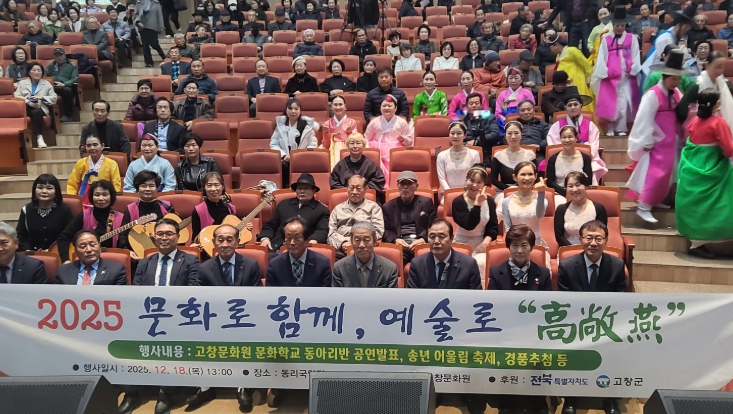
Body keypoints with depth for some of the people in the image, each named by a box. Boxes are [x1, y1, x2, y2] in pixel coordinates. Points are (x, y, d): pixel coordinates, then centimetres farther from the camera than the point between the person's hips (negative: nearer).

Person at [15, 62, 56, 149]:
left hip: (40, 108, -1)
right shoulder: (22, 83, 21)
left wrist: (41, 98, -9)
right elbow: (16, 96, 7)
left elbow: (54, 98, 9)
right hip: (26, 107, 1)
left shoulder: (47, 84, 19)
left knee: (36, 112, -38)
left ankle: (39, 137, -37)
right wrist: (28, 102, -11)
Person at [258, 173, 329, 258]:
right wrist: (265, 238, 3)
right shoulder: (283, 204, 25)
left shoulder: (322, 210, 14)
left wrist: (313, 240, -23)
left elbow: (323, 231, -1)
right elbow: (270, 225, 24)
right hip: (277, 248, 3)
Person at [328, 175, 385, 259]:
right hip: (340, 251, 2)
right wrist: (342, 243, -7)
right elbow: (331, 232, 14)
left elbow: (378, 231, 5)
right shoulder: (338, 208, 24)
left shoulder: (373, 207, 17)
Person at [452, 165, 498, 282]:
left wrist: (486, 241, -16)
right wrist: (477, 204, -25)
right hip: (462, 244, -2)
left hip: (481, 244, 2)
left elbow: (494, 227, 3)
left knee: (481, 263, -29)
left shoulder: (489, 201, 2)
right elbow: (469, 225, -20)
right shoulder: (458, 201, -9)